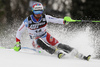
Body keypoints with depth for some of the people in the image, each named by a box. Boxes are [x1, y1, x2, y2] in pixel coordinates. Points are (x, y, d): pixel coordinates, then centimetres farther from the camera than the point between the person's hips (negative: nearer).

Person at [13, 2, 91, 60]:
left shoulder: (45, 17, -12)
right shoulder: (28, 21, -16)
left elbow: (56, 20, -16)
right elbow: (19, 32, -7)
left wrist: (64, 21, -36)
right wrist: (18, 43, -16)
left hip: (46, 37, 2)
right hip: (36, 42, -2)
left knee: (59, 45, -18)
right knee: (39, 40, -38)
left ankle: (81, 56, -20)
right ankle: (57, 53, -40)